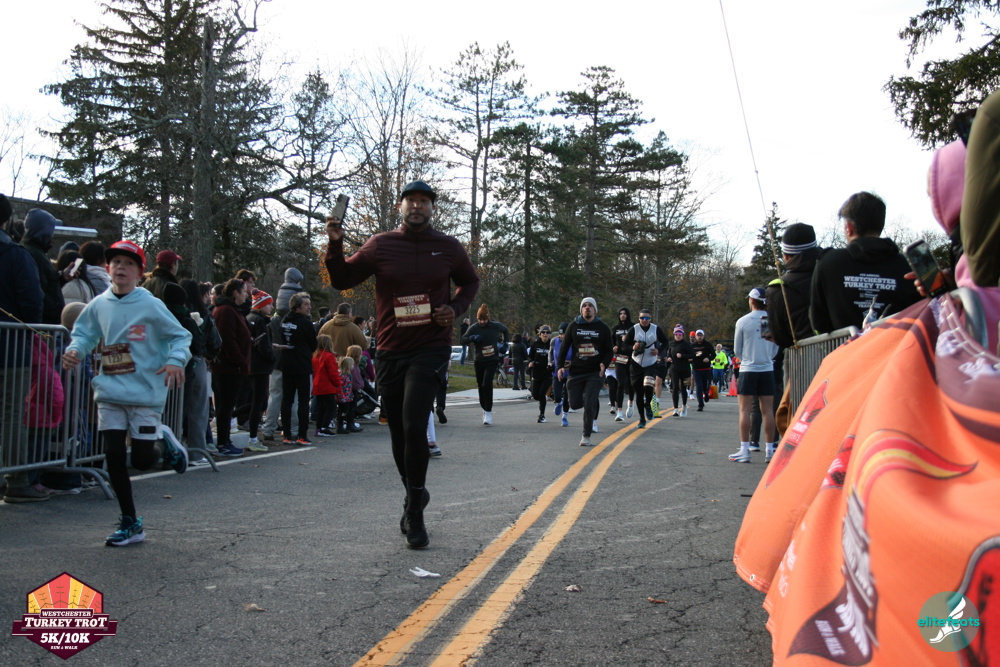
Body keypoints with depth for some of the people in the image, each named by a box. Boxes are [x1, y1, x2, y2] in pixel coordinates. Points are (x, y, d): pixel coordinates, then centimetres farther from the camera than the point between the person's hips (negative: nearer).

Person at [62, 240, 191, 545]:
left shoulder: (151, 306, -7)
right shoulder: (98, 305, 4)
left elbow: (180, 336, -2)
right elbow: (83, 334, 15)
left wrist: (176, 361, -21)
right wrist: (75, 351, -7)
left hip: (145, 394, -4)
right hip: (110, 393, 4)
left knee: (142, 460, -5)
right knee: (114, 457, 2)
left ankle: (165, 445, 32)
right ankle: (130, 524, 15)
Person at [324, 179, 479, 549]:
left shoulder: (449, 247, 4)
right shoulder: (380, 245, 2)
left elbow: (470, 282, 19)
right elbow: (342, 280, 4)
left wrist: (455, 308, 0)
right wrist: (335, 245, -12)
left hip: (431, 349, -2)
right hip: (390, 352, 2)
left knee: (414, 426, -17)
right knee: (399, 433, 11)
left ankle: (413, 509, -3)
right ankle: (415, 498, 32)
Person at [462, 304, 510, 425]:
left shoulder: (495, 326, -5)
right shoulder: (474, 328, -5)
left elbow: (506, 330, 16)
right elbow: (463, 339, -6)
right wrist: (471, 338, -24)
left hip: (492, 361, -2)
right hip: (479, 361, 2)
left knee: (487, 384, -17)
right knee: (481, 386, 9)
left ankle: (488, 412, -9)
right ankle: (484, 409, 29)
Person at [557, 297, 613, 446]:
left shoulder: (602, 328, 4)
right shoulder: (573, 326, 5)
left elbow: (609, 350, 8)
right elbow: (565, 347, 8)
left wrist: (604, 363, -11)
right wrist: (560, 366, -3)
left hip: (595, 372, -2)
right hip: (576, 372, 2)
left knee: (589, 404, -11)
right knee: (575, 404, 1)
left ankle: (586, 436, 4)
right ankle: (594, 400, 35)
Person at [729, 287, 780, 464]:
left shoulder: (742, 321, -6)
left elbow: (737, 350, 3)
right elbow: (775, 349, 7)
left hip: (748, 370, -3)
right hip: (768, 370, 3)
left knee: (745, 410, 2)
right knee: (768, 410, 6)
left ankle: (744, 450, 0)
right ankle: (770, 450, 11)